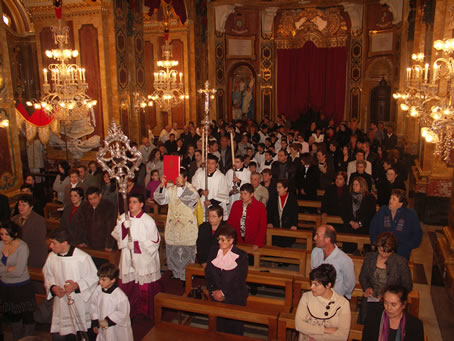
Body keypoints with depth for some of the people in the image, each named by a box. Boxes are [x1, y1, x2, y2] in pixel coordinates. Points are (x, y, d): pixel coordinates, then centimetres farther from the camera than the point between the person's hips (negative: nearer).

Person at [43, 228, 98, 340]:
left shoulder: (82, 257, -18)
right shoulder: (51, 257, -4)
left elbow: (93, 277, -10)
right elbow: (47, 276, 11)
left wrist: (77, 285, -22)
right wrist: (52, 287, -8)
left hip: (80, 304, -3)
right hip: (61, 304, 4)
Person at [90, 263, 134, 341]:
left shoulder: (120, 296, -29)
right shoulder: (98, 290, -11)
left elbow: (122, 313, -19)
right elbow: (94, 306, 3)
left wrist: (108, 321, -16)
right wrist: (95, 323, 5)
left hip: (118, 329, -5)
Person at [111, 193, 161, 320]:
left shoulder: (148, 221, -11)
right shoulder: (123, 217, 2)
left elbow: (154, 241, -9)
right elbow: (116, 235, 1)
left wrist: (136, 244, -14)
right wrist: (123, 226, -18)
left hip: (144, 260, -4)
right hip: (128, 259, 4)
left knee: (146, 289, 7)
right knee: (127, 285, 10)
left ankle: (148, 312, 26)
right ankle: (129, 310, 29)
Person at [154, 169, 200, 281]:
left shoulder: (191, 189, -5)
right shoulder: (170, 189, 2)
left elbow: (193, 200, -25)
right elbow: (160, 199, -9)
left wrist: (183, 185, -32)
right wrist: (161, 186, -24)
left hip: (187, 227, -3)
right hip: (173, 226, 3)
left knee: (187, 251, 3)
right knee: (172, 250, 13)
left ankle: (187, 275, 17)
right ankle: (175, 272, 31)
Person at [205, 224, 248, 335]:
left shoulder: (241, 256, -7)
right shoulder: (213, 252, 4)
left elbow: (240, 281, -9)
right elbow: (208, 274, 6)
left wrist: (223, 293, -11)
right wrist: (213, 291, -5)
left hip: (235, 299, -3)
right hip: (216, 298, 3)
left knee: (234, 328, 1)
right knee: (219, 326, 1)